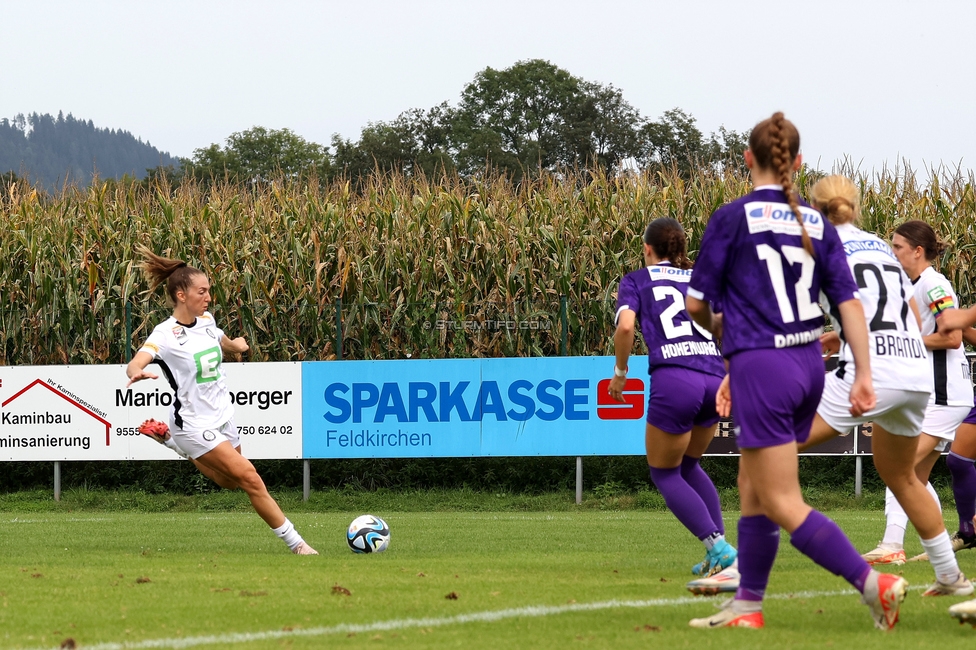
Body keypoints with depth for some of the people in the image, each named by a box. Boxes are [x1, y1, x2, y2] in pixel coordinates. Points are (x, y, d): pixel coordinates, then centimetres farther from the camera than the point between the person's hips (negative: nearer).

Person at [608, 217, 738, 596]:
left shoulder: (636, 281, 12)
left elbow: (625, 325, -6)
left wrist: (620, 373, 7)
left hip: (673, 380, -5)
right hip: (716, 378, 5)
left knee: (664, 472, 13)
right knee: (689, 465, 27)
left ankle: (721, 551, -5)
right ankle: (721, 556, 14)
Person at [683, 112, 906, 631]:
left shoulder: (732, 218, -7)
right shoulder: (816, 225, 8)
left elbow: (696, 302, -3)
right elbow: (849, 302, 3)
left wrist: (721, 329, 18)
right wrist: (863, 374, 4)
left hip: (762, 367, -7)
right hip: (809, 365, 7)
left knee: (783, 505, -4)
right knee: (752, 486, 19)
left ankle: (873, 583, -15)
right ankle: (747, 604, 21)